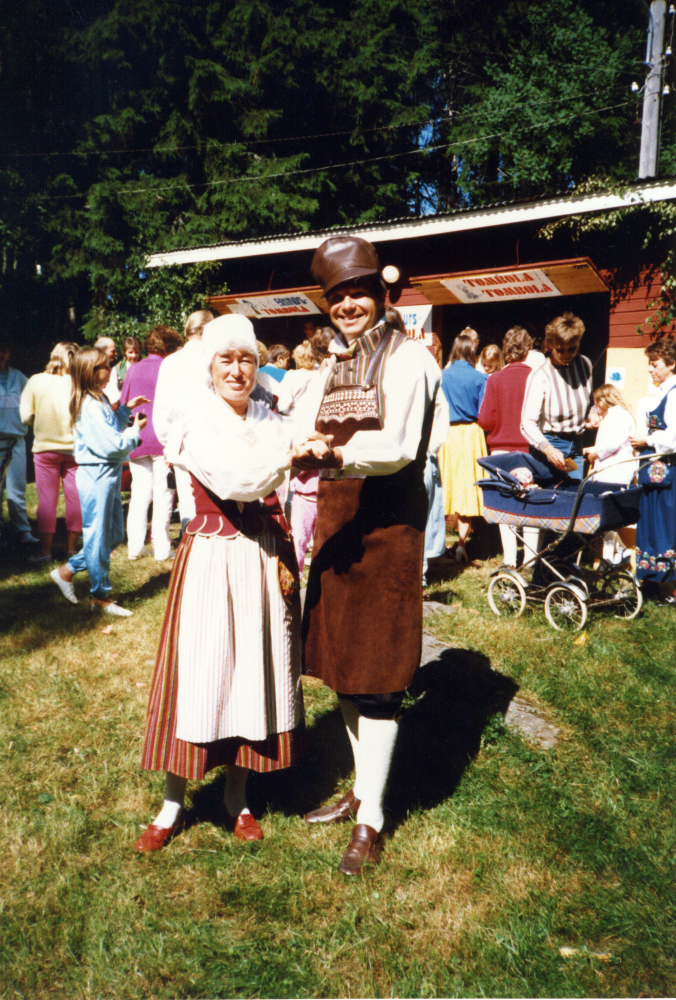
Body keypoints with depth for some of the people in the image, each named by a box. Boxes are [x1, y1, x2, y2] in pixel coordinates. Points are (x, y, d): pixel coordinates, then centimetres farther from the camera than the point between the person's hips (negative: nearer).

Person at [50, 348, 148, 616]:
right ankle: (101, 597, 14)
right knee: (98, 537, 2)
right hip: (97, 476, -10)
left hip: (107, 476, 10)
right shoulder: (90, 406, -20)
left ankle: (67, 570, 26)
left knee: (114, 534, 16)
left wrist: (126, 409, 16)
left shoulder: (100, 400, 12)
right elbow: (110, 445, -24)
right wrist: (135, 432, -9)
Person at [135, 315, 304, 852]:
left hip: (266, 556, 4)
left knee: (256, 667, 10)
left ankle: (238, 796, 27)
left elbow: (283, 496, 4)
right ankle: (174, 802, 21)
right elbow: (231, 481, -24)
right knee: (199, 671, 2)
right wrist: (289, 453, -36)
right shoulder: (197, 420, -6)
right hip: (212, 557, -4)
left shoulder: (270, 419, 8)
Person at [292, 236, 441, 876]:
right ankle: (361, 790, 33)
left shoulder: (407, 360, -7)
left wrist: (332, 453, -35)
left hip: (386, 526, -7)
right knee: (341, 662, 14)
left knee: (376, 672, -1)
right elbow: (298, 430, 4)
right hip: (337, 521, 7)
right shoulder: (333, 367, 15)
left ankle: (371, 821, 14)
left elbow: (398, 446, -21)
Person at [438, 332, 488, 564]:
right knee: (467, 486, 3)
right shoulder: (480, 378, -6)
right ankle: (461, 541, -2)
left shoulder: (442, 376, -2)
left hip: (446, 433, 2)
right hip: (470, 434, -1)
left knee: (444, 486, 11)